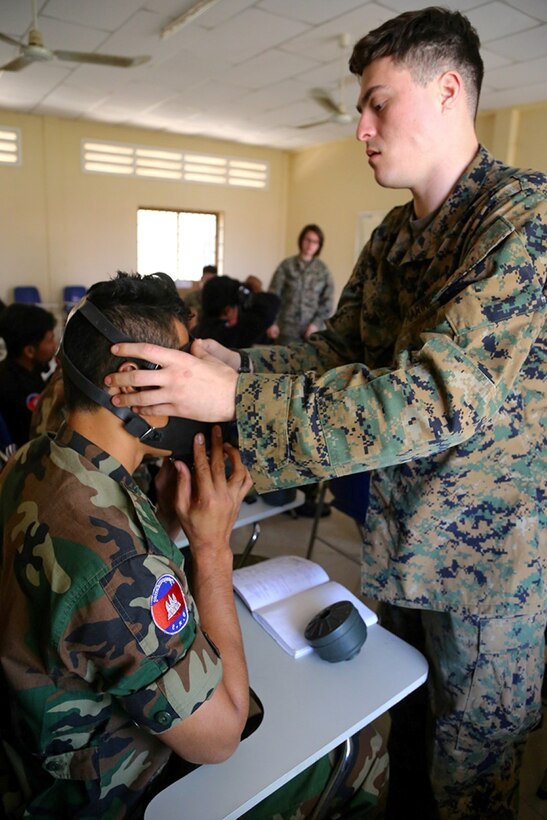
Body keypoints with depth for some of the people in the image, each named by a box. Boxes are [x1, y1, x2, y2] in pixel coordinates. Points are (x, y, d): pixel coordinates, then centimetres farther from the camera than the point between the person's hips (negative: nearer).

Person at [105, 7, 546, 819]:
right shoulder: (391, 236, 5)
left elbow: (441, 395, -32)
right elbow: (336, 349, 7)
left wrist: (237, 400, -32)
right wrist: (233, 363, -9)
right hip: (402, 541, 7)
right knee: (407, 730, 29)